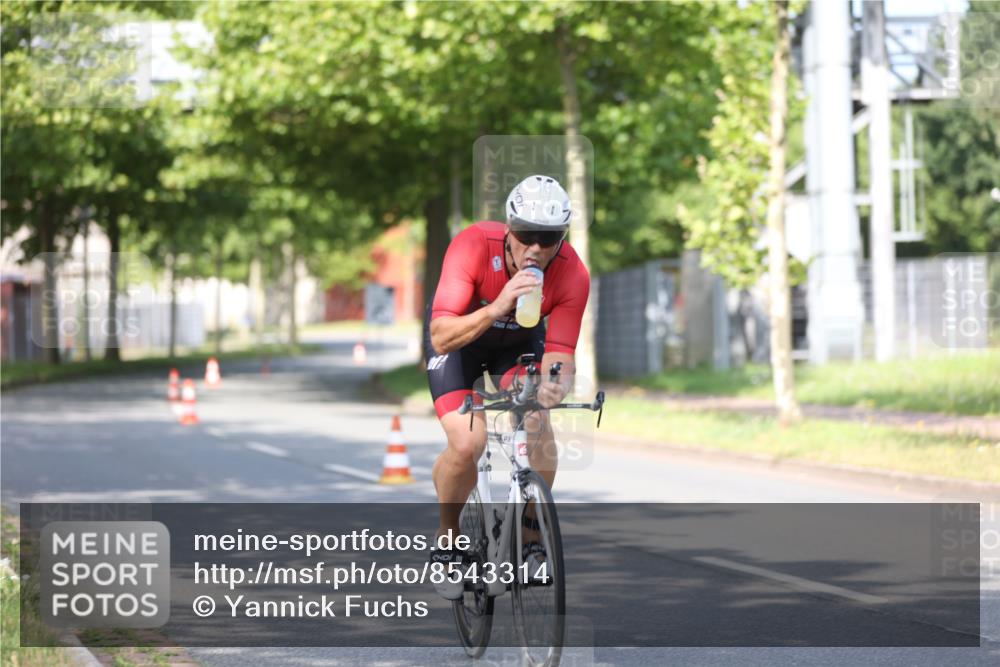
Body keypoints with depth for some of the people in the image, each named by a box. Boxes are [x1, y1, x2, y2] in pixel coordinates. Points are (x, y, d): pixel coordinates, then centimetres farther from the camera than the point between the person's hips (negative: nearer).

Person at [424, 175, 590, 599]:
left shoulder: (572, 276, -30)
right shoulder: (473, 246, -37)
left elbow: (559, 352, -31)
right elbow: (441, 337, -42)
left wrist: (555, 384, -54)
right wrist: (496, 309, -58)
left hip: (520, 341, 2)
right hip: (458, 338, -2)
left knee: (539, 428, -24)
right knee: (467, 444, -22)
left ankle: (531, 536, -3)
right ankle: (447, 537, 5)